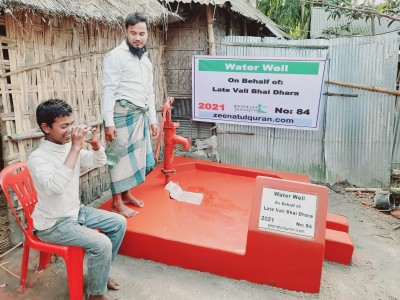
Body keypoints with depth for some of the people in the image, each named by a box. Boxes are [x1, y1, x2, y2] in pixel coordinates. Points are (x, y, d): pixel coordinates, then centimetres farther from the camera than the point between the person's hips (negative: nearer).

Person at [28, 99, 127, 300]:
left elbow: (100, 162, 7)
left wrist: (95, 142, -14)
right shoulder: (37, 157, -23)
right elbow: (55, 186, -41)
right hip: (52, 224, -8)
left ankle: (101, 272, 22)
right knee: (101, 244, -23)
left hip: (76, 211, 8)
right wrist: (75, 149, -38)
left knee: (119, 223, 5)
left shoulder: (69, 146, -2)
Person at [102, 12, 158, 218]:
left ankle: (126, 194, 29)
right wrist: (109, 122, -19)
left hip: (140, 115, 8)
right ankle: (116, 202, 10)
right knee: (121, 156, -2)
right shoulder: (116, 56, -7)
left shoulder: (146, 60, 17)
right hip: (123, 113, -8)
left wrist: (152, 119, 17)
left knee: (135, 156, 14)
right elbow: (109, 90, -13)